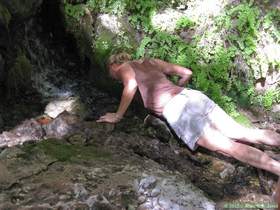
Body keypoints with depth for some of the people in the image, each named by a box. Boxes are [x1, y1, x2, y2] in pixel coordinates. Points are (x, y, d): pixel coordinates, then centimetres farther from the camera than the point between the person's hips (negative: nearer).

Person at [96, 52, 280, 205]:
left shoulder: (124, 67, 15)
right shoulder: (151, 62, 31)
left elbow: (131, 85, -11)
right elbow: (187, 73, 28)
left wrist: (117, 116, -1)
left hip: (175, 108, -7)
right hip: (191, 94, 7)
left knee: (227, 146, -15)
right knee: (244, 133, 0)